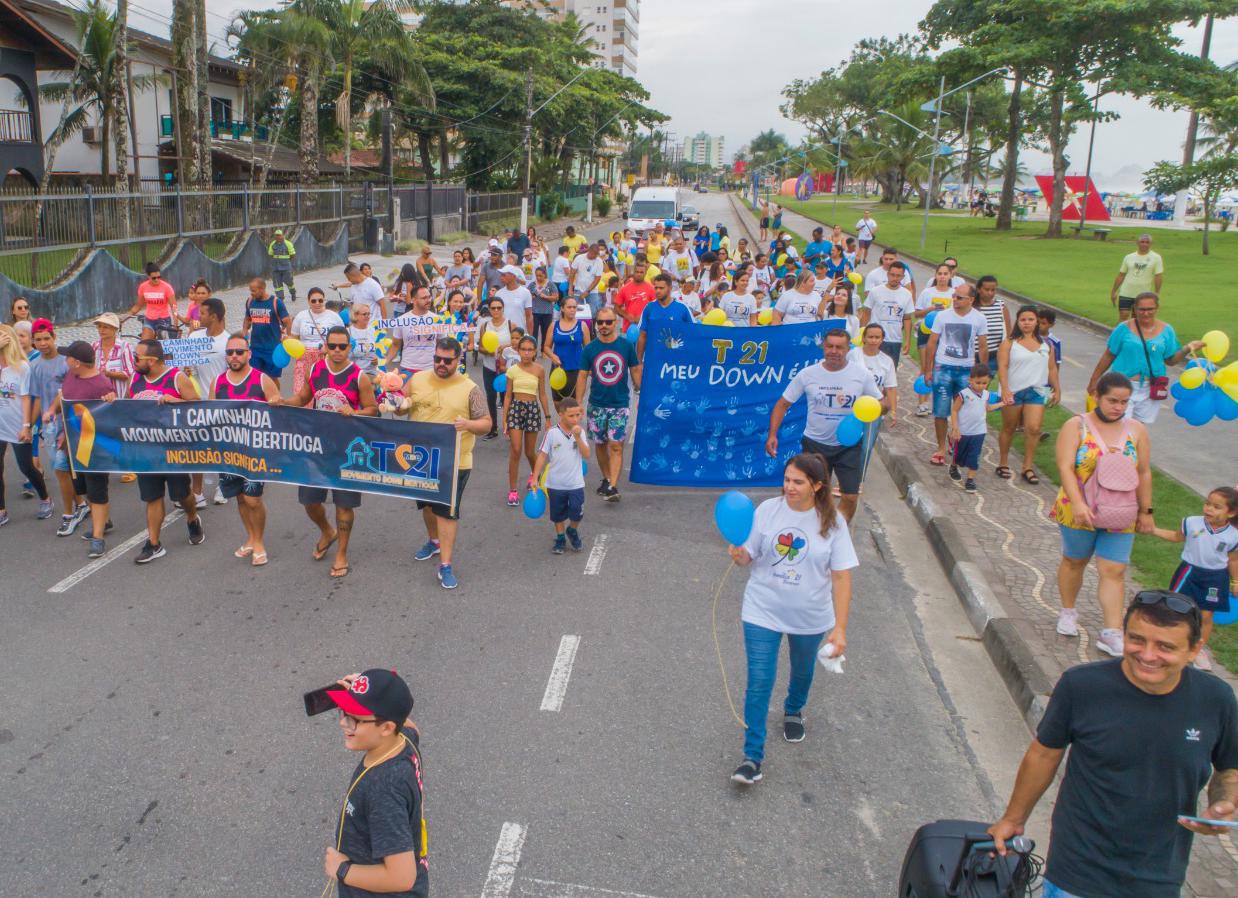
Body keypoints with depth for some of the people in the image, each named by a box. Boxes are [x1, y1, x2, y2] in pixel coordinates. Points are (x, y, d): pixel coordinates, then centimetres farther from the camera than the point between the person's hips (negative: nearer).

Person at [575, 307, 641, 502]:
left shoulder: (626, 345, -3)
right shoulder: (590, 349, -1)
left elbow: (635, 371, 5)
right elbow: (582, 377, 2)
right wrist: (578, 404, -2)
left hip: (620, 404, -2)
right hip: (597, 405, 2)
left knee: (616, 445, -10)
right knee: (600, 444, 13)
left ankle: (613, 486, -12)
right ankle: (606, 479, 31)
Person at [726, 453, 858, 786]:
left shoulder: (832, 522, -13)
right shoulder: (767, 510, -11)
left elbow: (841, 577, -11)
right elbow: (749, 558, -2)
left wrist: (840, 628, -14)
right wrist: (739, 555, -26)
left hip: (810, 617, 1)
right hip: (763, 611, -1)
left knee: (803, 671, 24)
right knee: (759, 682, -5)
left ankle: (793, 711, 57)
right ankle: (752, 757, 5)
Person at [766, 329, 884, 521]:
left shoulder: (862, 374, -9)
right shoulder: (807, 374, -9)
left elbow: (882, 404, -1)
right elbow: (783, 404, -4)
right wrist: (772, 435, -16)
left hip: (849, 444, 0)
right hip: (815, 443, 0)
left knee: (850, 497, 1)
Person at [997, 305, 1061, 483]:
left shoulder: (1046, 345, 10)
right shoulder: (1009, 343, -2)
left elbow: (1052, 369, 17)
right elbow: (1002, 367, -10)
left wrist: (1057, 389, 15)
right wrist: (1005, 389, -21)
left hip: (1036, 392, 2)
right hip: (1013, 392, -2)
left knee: (1033, 429, -10)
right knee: (1008, 429, 9)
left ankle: (1027, 467, -1)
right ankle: (1003, 463, 24)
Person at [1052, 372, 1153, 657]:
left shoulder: (1137, 431, 2)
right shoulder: (1076, 426, -7)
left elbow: (1144, 474, 6)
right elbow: (1065, 467, -17)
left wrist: (1145, 511, 5)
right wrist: (1078, 504, -28)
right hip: (1079, 512, -1)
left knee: (1114, 571, -3)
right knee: (1074, 560, 15)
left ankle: (1112, 633, -3)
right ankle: (1068, 611, 36)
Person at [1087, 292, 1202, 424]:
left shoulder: (1166, 330, 2)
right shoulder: (1124, 328, -6)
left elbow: (1171, 360, 7)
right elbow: (1108, 356, 2)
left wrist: (1187, 349, -12)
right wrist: (1093, 381, 6)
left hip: (1150, 389, 3)